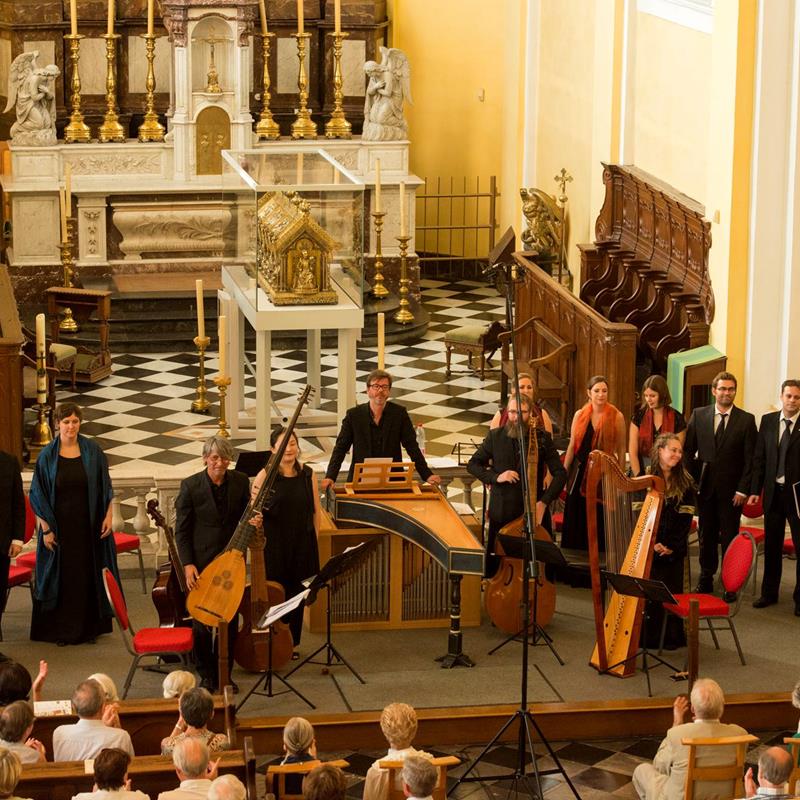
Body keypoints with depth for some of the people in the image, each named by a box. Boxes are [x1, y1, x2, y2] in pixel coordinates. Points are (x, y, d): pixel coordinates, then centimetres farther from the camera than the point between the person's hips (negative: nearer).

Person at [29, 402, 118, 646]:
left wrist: (108, 516, -3)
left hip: (88, 525, 1)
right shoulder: (47, 456, -3)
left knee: (89, 575, 5)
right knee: (62, 577, 3)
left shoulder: (92, 451, 0)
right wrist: (46, 529, -7)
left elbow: (105, 487, 6)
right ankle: (62, 630, 10)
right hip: (59, 525, -1)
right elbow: (38, 495, -2)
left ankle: (90, 627, 15)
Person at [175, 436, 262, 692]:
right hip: (201, 562, -3)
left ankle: (224, 673, 22)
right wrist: (187, 564, -11)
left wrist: (253, 522, -11)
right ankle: (206, 675, 18)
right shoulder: (190, 485, -8)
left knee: (230, 621, 7)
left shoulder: (240, 481, 0)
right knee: (202, 622, 2)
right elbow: (181, 530, -4)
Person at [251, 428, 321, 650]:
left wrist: (313, 541, 5)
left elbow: (315, 512, 9)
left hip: (302, 546, 3)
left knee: (297, 596, 9)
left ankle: (291, 644, 22)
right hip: (273, 546, -3)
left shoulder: (308, 475, 3)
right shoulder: (265, 475, -6)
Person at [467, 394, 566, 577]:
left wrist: (544, 502, -15)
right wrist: (495, 477, -9)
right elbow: (473, 465, 9)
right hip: (502, 512, 1)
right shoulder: (495, 436, 4)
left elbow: (560, 473, -2)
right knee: (495, 565, 3)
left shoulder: (542, 438, 0)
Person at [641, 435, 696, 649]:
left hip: (674, 549, 0)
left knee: (673, 591, 3)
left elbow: (685, 519, -2)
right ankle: (651, 636, 9)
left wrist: (672, 547, -11)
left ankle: (672, 636, 12)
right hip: (649, 547, 0)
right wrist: (653, 543, -12)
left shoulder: (685, 483, 1)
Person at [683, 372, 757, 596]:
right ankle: (706, 579, 22)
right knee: (706, 535, 11)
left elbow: (750, 458, -3)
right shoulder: (699, 415, 4)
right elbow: (688, 450, 8)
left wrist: (743, 489, -8)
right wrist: (692, 480, 1)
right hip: (705, 487, 2)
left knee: (730, 537, 2)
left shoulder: (746, 420, -2)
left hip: (731, 490, -2)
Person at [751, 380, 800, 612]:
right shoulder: (768, 421, 6)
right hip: (773, 492, 4)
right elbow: (759, 458, 8)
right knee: (772, 546, 13)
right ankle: (769, 592, 24)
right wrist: (755, 490, 4)